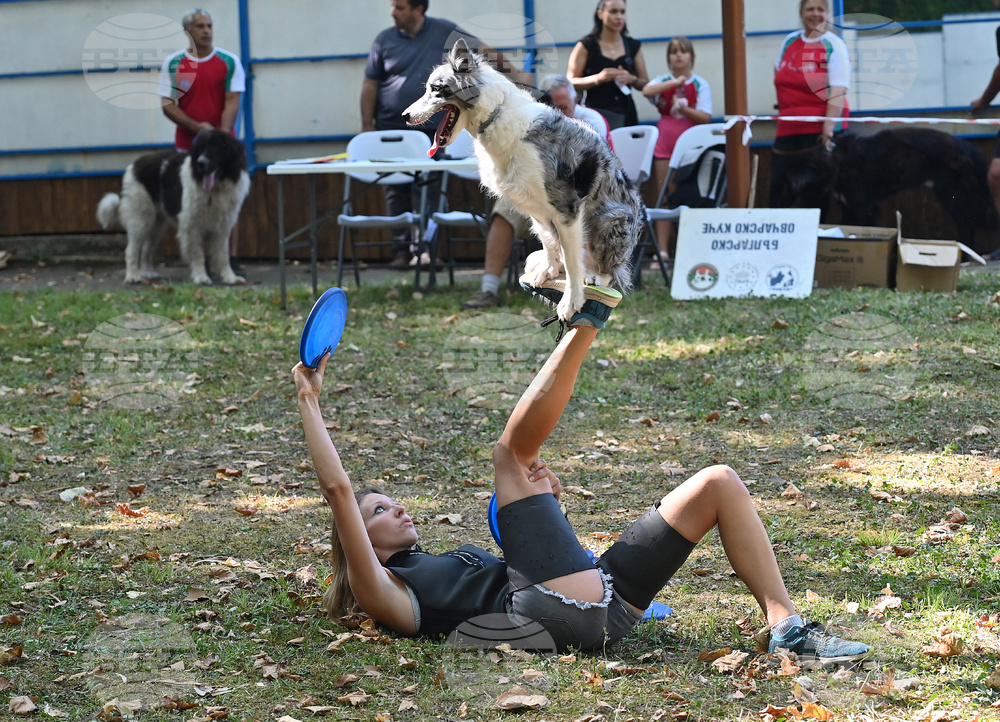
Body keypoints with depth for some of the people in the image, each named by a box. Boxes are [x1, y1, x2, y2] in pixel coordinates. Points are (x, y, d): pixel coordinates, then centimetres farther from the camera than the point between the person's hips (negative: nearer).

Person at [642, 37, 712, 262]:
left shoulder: (700, 84, 3)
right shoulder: (663, 81, 8)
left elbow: (705, 116, -6)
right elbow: (647, 91, -15)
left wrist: (682, 108, -19)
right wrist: (676, 82, -17)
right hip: (665, 143, 1)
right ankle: (662, 252, -1)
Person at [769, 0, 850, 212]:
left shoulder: (834, 46, -7)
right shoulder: (790, 41, 9)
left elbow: (838, 92, -16)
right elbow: (779, 72, 29)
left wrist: (828, 131, -25)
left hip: (819, 131, -5)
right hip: (788, 130, 5)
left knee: (815, 198, 1)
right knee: (779, 196, 2)